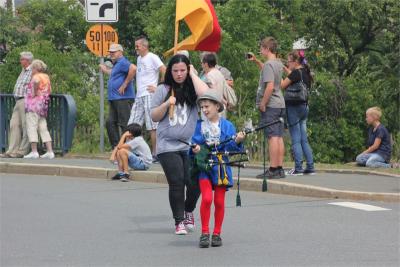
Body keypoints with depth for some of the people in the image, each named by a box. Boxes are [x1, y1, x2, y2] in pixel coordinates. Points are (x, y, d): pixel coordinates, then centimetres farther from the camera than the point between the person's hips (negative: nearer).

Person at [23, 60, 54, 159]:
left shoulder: (36, 77, -9)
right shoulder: (46, 77, 16)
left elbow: (36, 81, -33)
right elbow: (49, 90, 27)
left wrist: (34, 92, -21)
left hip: (34, 104, -8)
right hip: (43, 105, 9)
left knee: (31, 128, -6)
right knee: (43, 129, 9)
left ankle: (34, 152, -11)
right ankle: (50, 151, 3)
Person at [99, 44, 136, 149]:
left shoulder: (122, 62, -10)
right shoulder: (116, 64, 22)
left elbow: (133, 69, -28)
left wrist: (125, 85, -24)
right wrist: (106, 70, 46)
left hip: (123, 98, -11)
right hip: (114, 99, 11)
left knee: (124, 124, -9)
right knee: (110, 122, 8)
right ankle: (116, 147, 10)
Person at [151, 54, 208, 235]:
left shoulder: (192, 89, 5)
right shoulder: (164, 90, 7)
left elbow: (205, 93, -19)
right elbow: (154, 117, 10)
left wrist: (193, 74, -6)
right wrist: (166, 104, -8)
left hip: (191, 145, 0)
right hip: (168, 146, 0)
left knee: (194, 182, -3)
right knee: (176, 183, -6)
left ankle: (188, 211, 26)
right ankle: (179, 221, 6)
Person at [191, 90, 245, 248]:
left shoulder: (226, 125, 0)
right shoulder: (200, 125, 5)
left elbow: (231, 147, -5)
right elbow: (195, 143, 5)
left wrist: (237, 141, -25)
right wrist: (196, 149, -17)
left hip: (220, 167, 0)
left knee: (219, 201, 5)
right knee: (206, 198, -13)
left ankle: (217, 234, 16)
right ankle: (204, 233, -4)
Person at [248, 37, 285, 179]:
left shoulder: (269, 65, -15)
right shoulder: (278, 63, 12)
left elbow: (270, 87, -23)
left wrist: (262, 104, -16)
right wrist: (256, 61, 29)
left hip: (270, 105, -9)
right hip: (280, 104, 9)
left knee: (272, 137, -9)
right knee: (279, 137, 8)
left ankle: (273, 170, -10)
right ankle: (280, 169, 10)